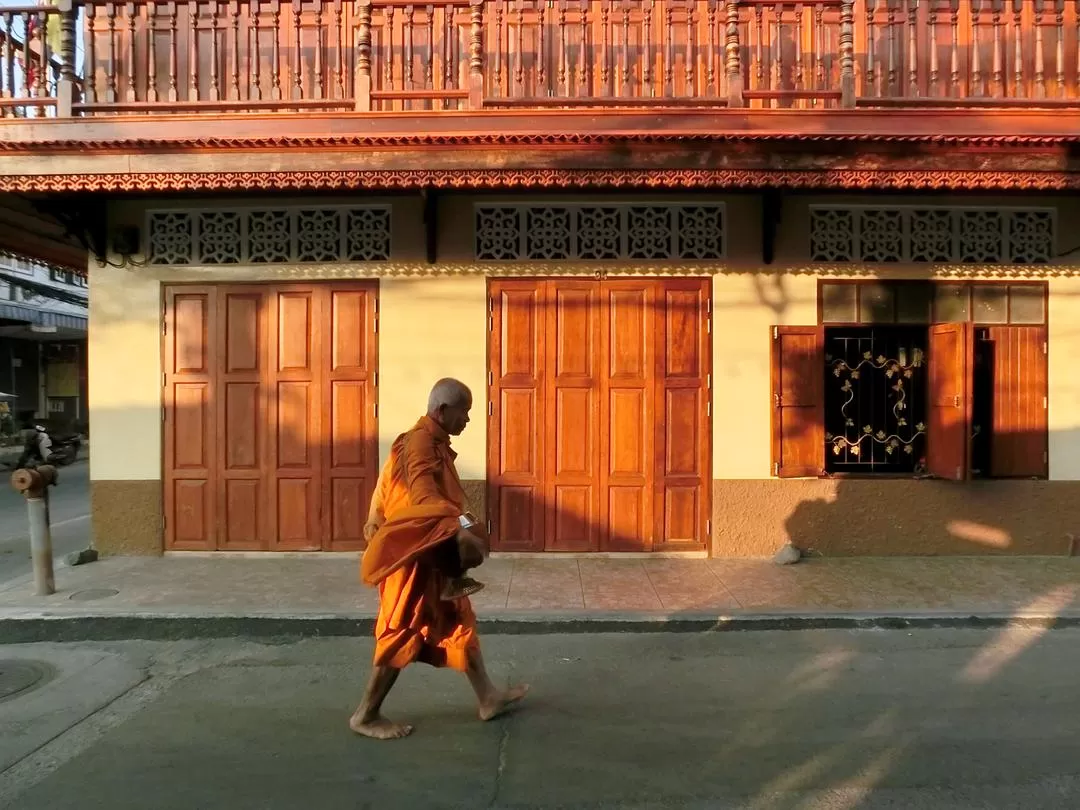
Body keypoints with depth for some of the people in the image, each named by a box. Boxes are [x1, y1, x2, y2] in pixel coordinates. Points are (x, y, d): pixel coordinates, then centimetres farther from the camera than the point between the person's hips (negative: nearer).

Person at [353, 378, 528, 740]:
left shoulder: (434, 444, 14)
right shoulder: (420, 442, -19)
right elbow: (425, 497, -34)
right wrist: (460, 532, -44)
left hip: (433, 556, 10)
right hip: (414, 556, -10)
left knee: (458, 622, 14)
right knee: (402, 633, -1)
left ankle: (488, 697, 25)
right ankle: (365, 715, 14)